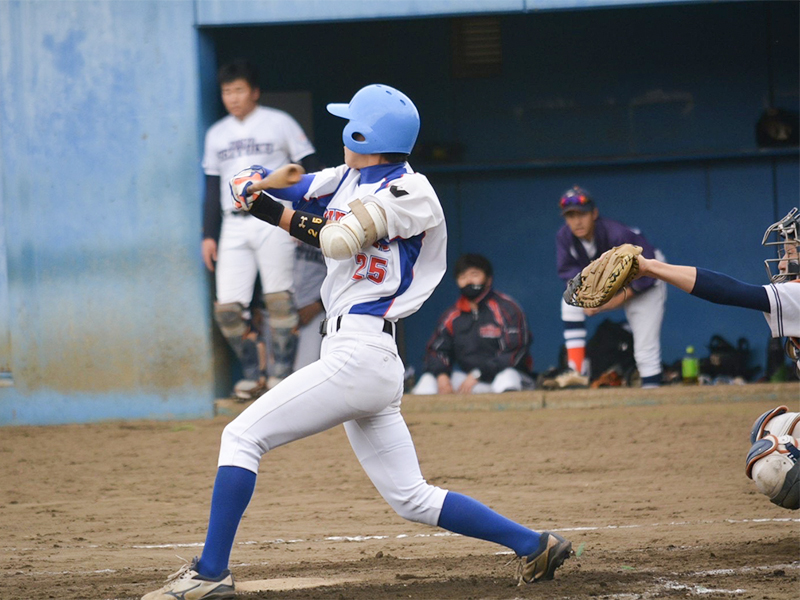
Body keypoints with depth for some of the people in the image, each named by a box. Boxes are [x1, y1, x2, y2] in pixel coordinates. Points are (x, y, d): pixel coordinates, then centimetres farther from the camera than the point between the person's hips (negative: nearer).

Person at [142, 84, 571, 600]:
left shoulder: (410, 191, -8)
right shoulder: (349, 178, 16)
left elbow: (339, 240, -19)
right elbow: (253, 186, 18)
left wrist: (277, 214, -9)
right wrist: (254, 184, -5)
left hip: (359, 357, -10)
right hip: (370, 364, 10)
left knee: (242, 437, -9)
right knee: (412, 499, 11)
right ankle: (534, 545, 12)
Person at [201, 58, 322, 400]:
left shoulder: (279, 124, 2)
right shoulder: (216, 134, 15)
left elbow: (310, 168, 0)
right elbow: (212, 187, 18)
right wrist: (209, 235, 11)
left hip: (273, 221, -4)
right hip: (234, 227, 4)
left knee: (279, 300, -8)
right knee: (226, 308, -5)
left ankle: (281, 374, -1)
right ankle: (252, 374, 7)